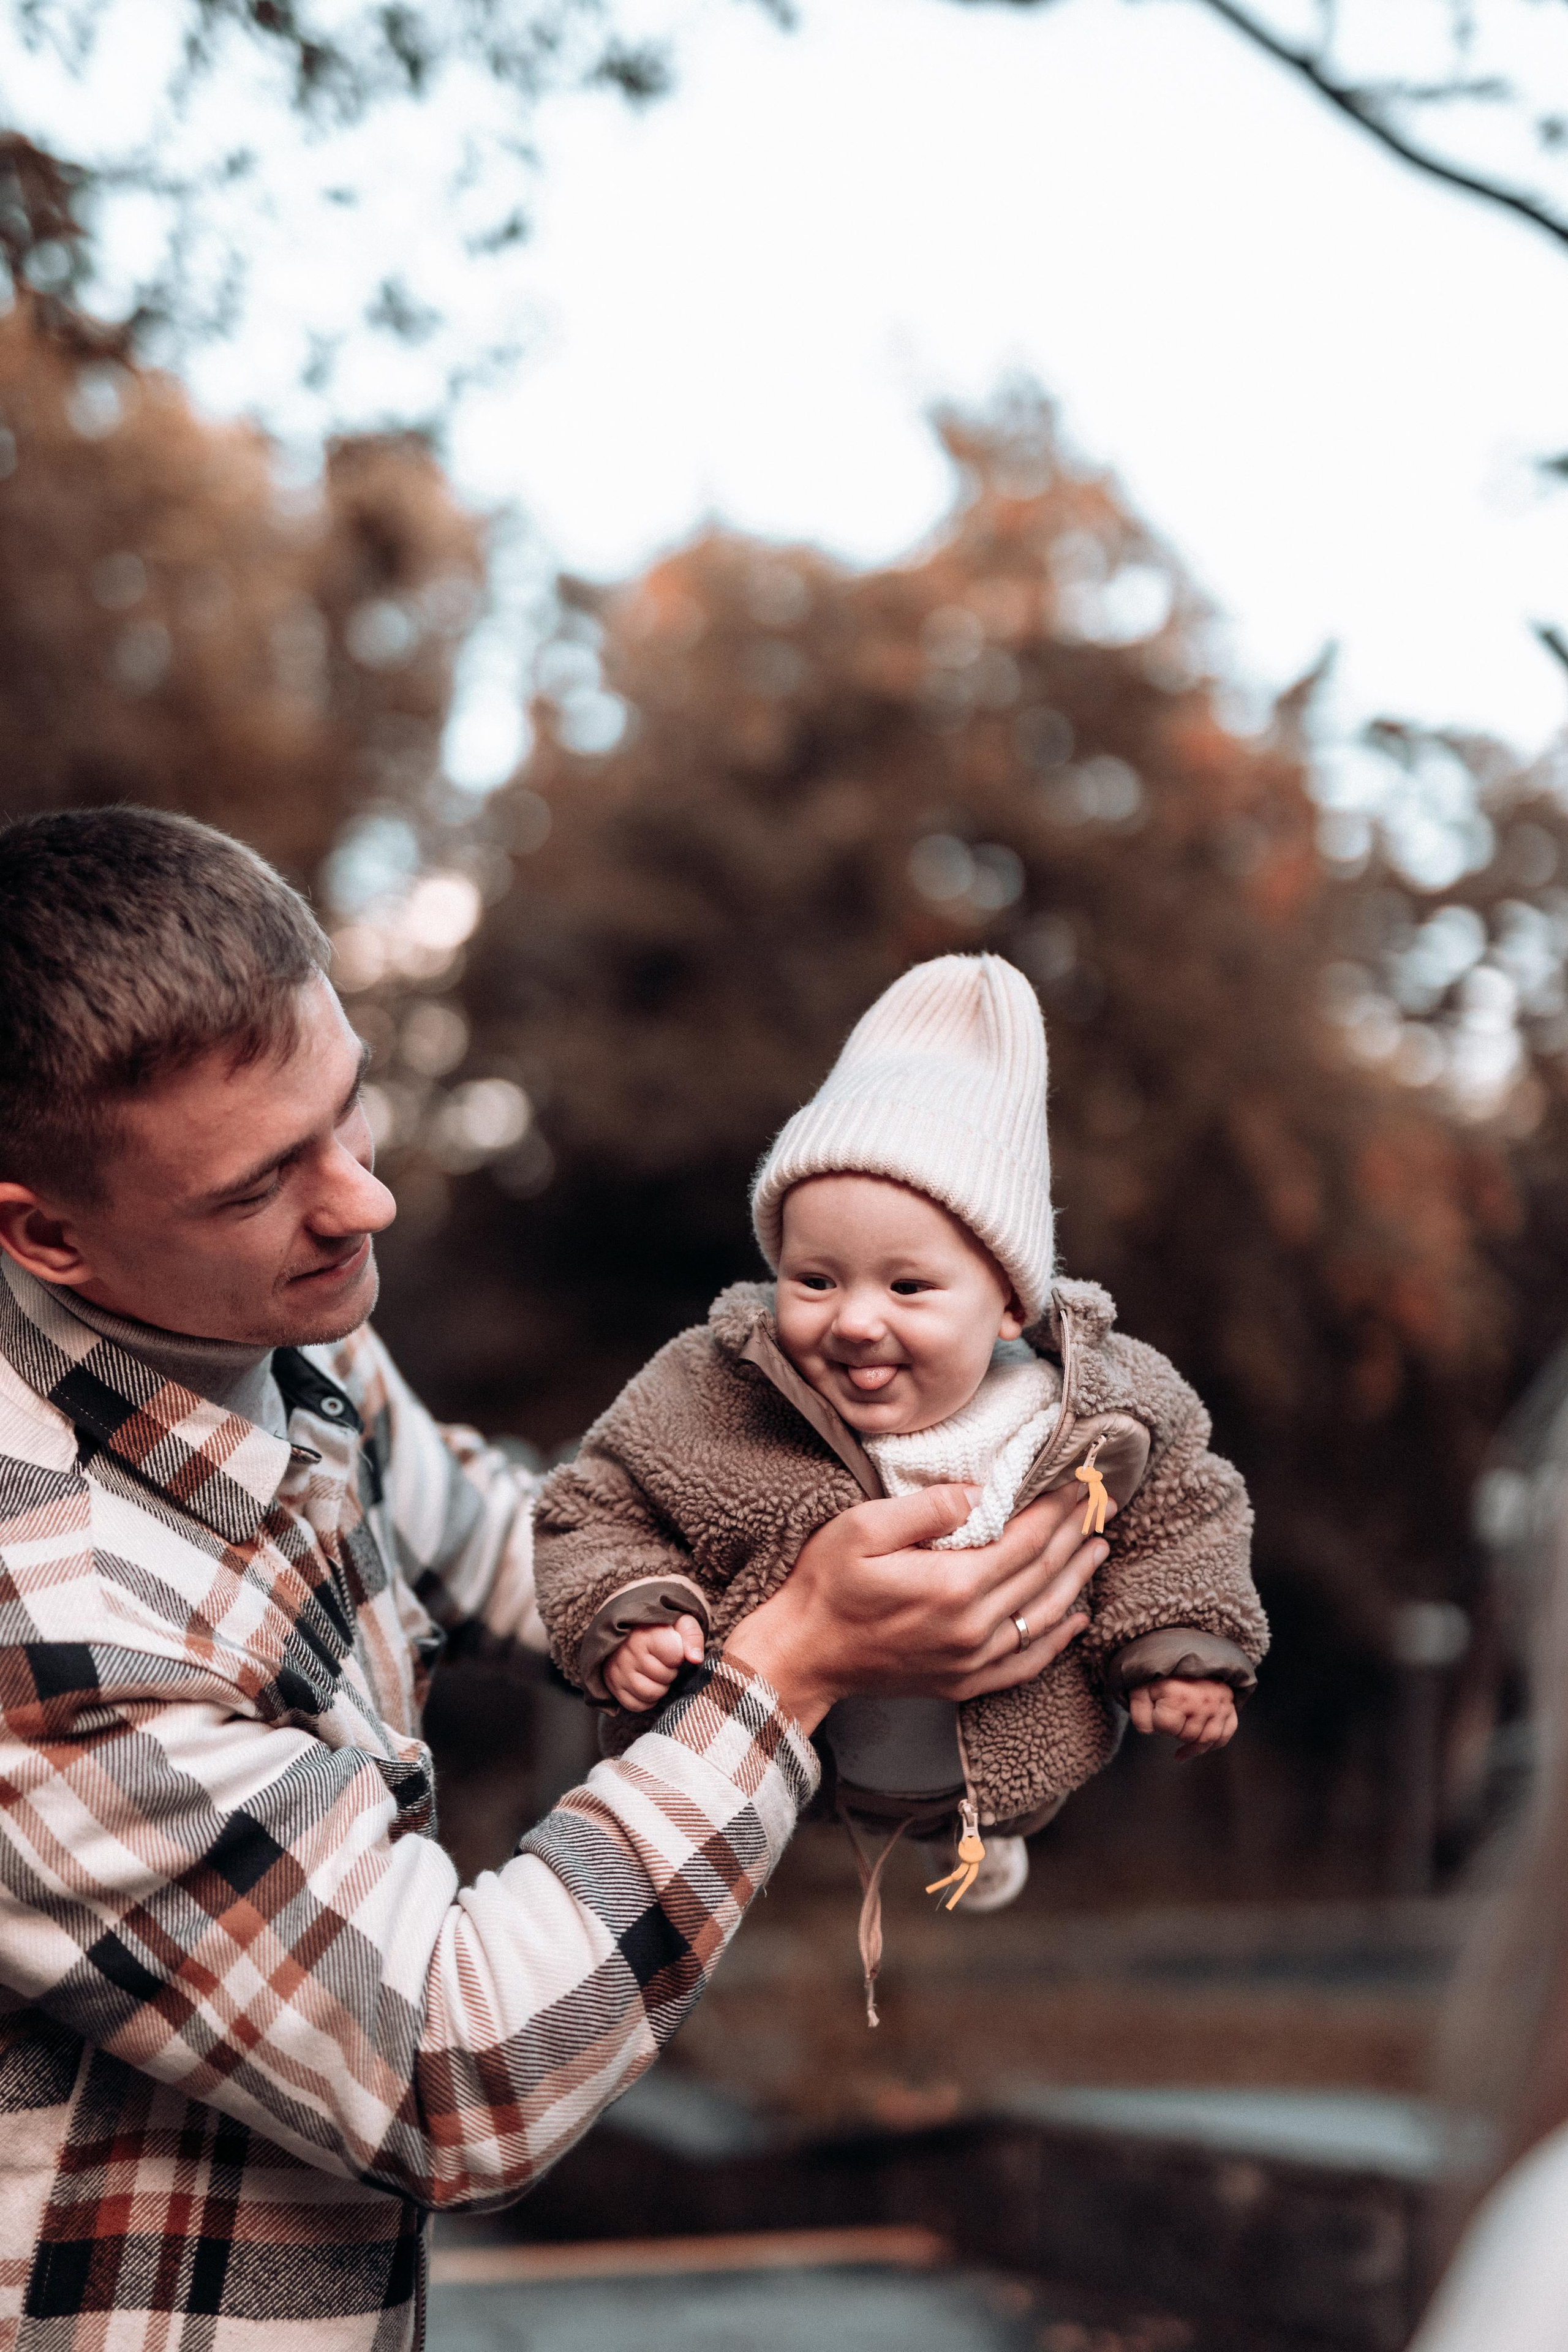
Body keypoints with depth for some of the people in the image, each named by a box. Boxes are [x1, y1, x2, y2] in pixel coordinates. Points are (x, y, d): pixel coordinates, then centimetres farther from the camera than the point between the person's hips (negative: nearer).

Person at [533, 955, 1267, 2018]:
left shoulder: (1105, 1404, -25)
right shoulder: (711, 1400, -30)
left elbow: (1182, 1512, -5)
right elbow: (597, 1509, -17)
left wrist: (1182, 1649, -14)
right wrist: (627, 1617, -33)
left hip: (1012, 1759, 4)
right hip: (778, 1761, -3)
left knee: (987, 1846, 38)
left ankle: (981, 1837, 73)